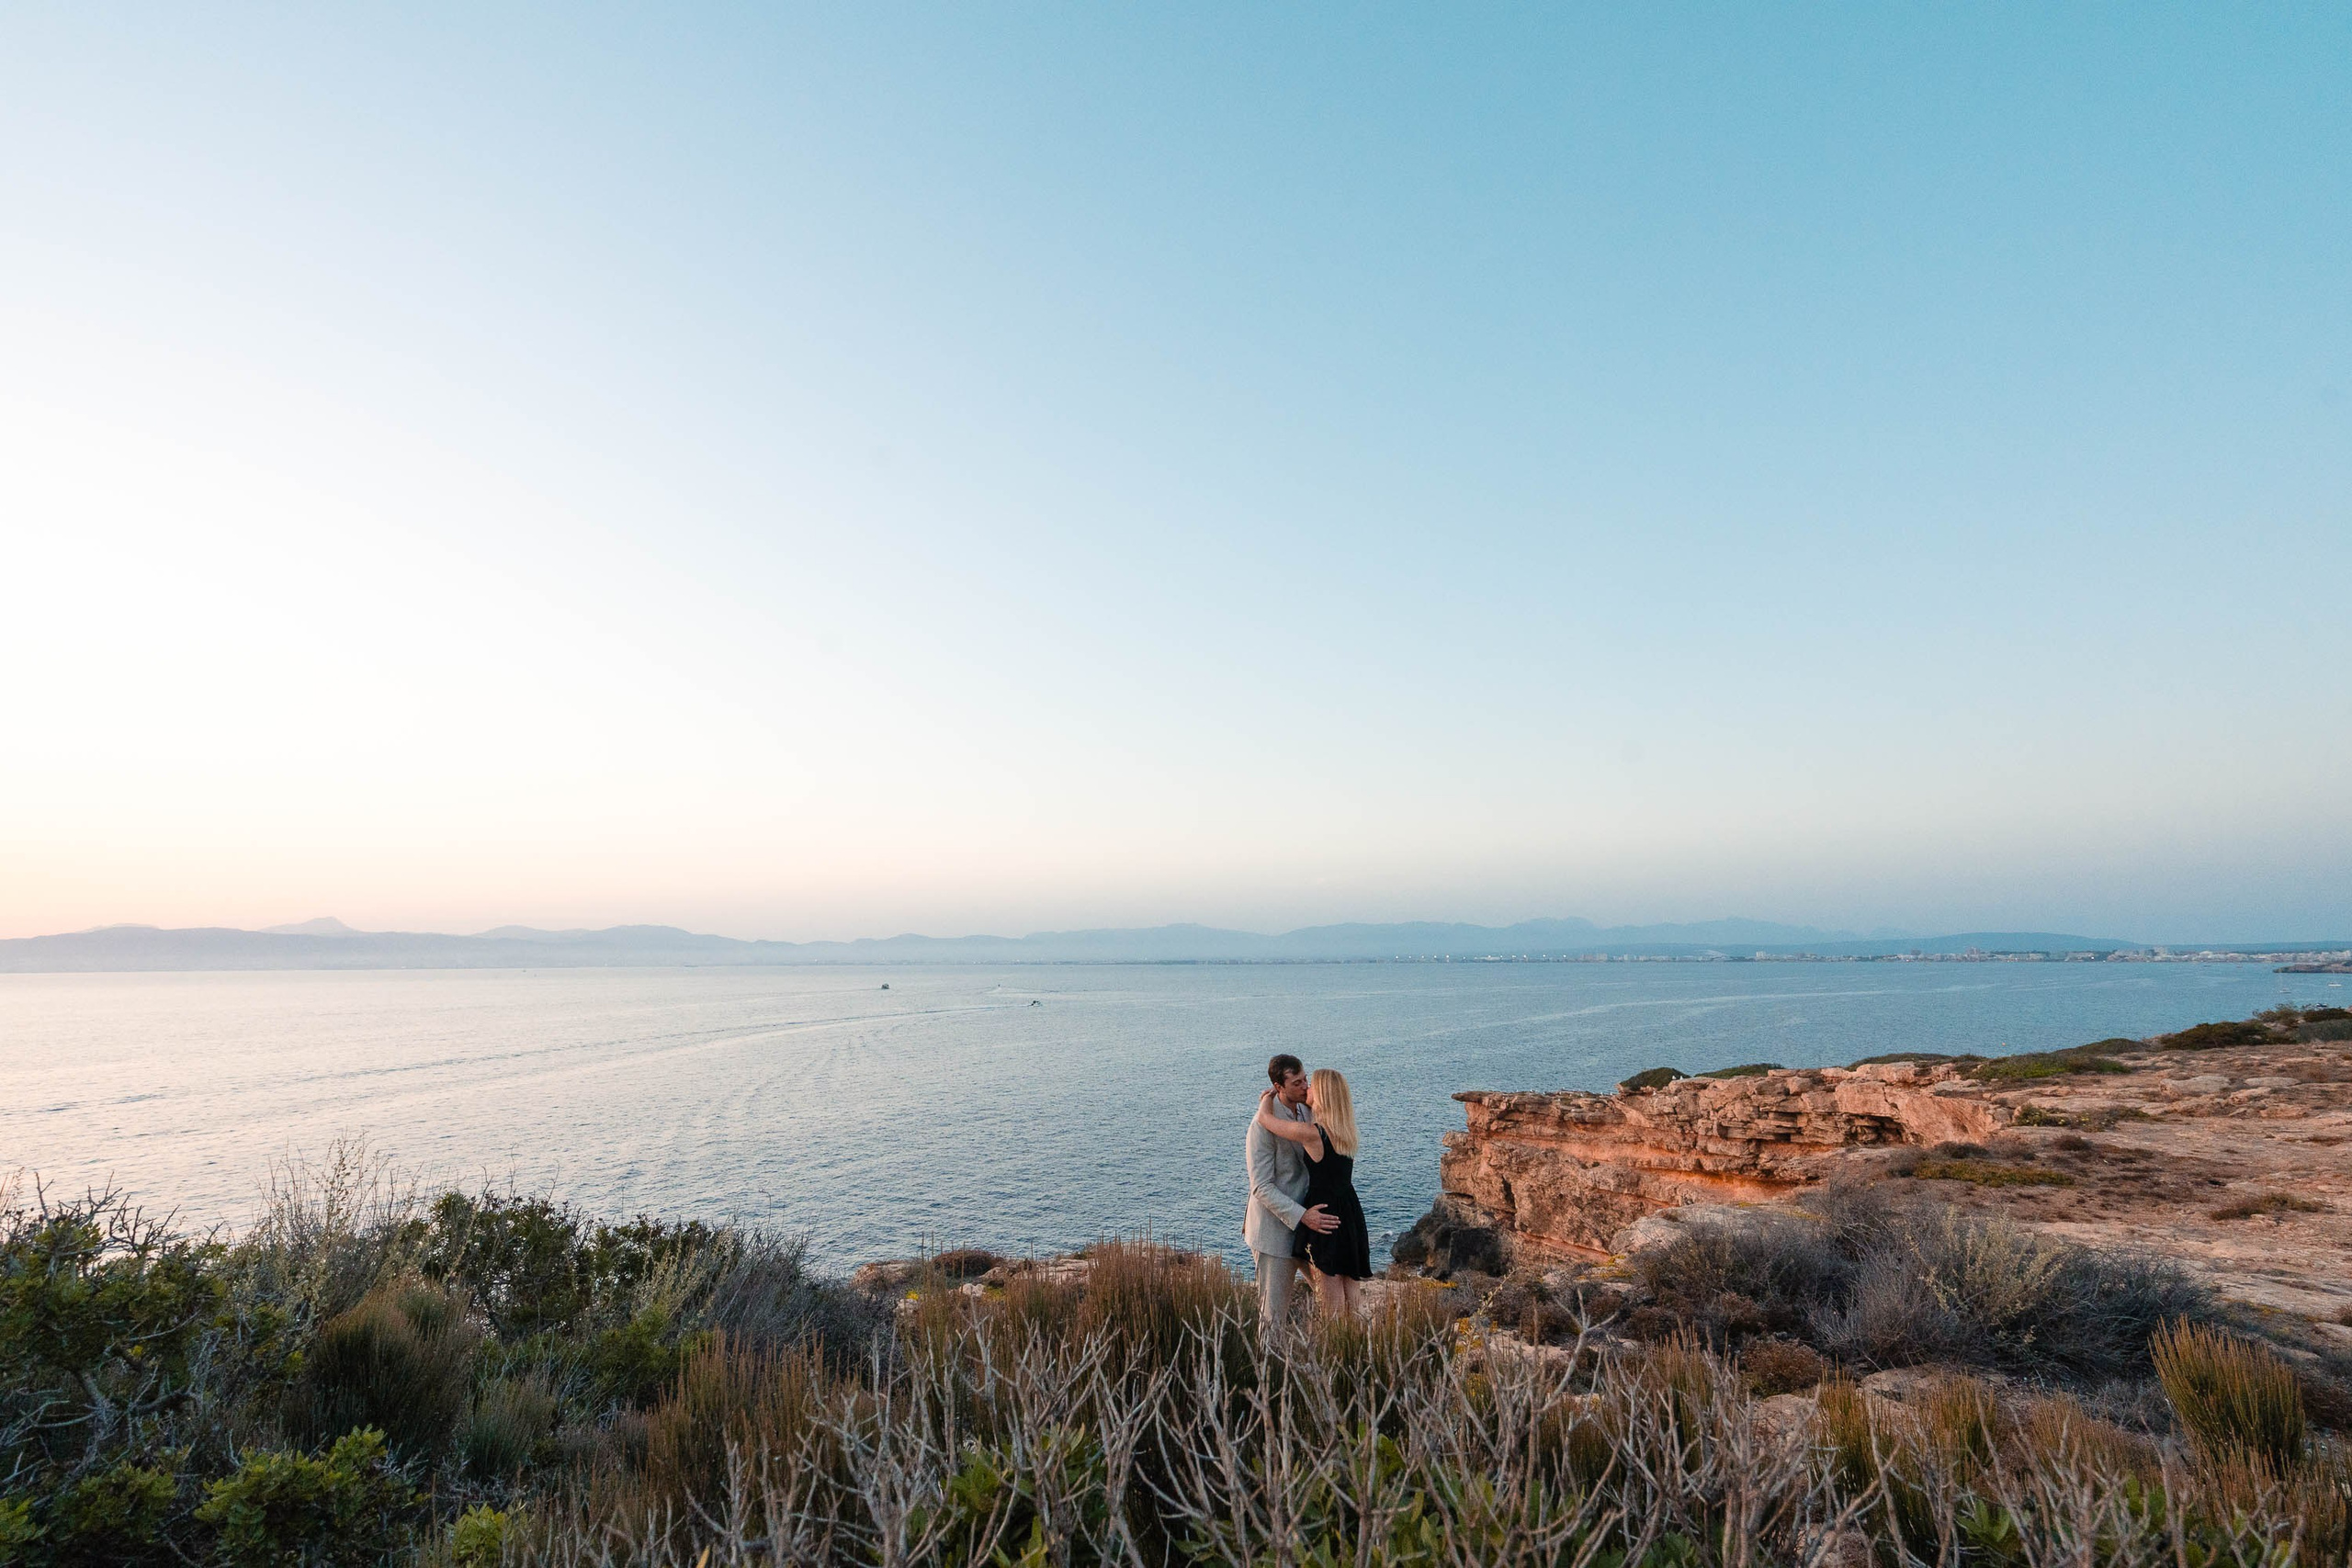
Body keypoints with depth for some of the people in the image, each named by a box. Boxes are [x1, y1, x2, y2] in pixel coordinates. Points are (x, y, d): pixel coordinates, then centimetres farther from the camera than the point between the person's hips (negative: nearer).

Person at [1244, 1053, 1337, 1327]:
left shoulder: (1304, 1111, 4)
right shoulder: (1262, 1124, -22)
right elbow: (1262, 1187, -22)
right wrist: (1303, 1216, -27)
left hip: (1296, 1224, 8)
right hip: (1274, 1230, -8)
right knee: (1273, 1311, 0)